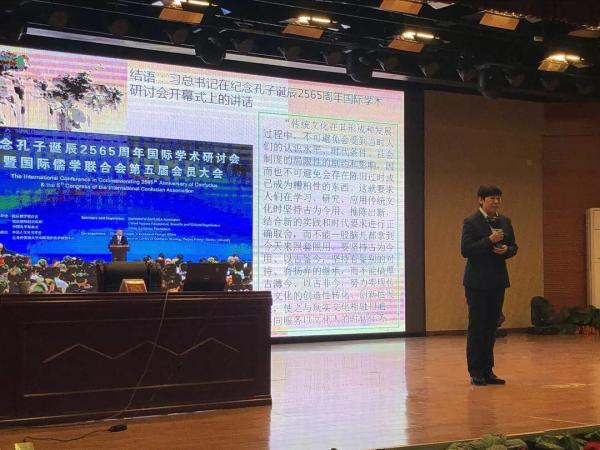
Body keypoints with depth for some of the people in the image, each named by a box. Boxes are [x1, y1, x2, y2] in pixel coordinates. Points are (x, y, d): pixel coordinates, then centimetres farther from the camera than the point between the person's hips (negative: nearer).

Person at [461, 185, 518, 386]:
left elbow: (513, 247, 15)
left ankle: (487, 370, 16)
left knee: (491, 327, 9)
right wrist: (489, 241, -22)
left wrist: (506, 250, -8)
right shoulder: (471, 222, -8)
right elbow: (465, 250, -15)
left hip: (498, 280, 6)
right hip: (477, 282, -6)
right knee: (476, 327, -1)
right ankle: (476, 372, 5)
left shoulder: (505, 222, 10)